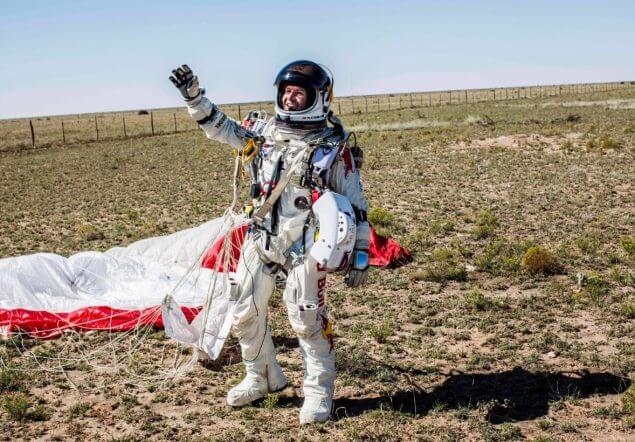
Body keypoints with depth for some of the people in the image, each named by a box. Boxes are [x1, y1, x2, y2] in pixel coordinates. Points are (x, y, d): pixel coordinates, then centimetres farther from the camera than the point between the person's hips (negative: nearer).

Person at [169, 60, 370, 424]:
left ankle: (319, 391, 16)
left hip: (304, 246, -5)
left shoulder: (335, 146, -6)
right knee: (247, 313, 11)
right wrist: (193, 95, 5)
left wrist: (361, 252, -7)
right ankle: (261, 378, 32)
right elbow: (221, 127, 17)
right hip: (260, 240, 6)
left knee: (307, 319, -3)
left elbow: (356, 203, -5)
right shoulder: (267, 133, 8)